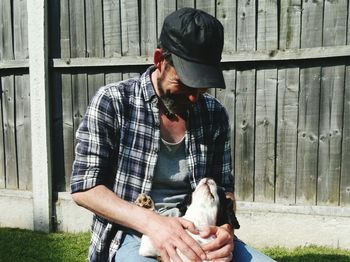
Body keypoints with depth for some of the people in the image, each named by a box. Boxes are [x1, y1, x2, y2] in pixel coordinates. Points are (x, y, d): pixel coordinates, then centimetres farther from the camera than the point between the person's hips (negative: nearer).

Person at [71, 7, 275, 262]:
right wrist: (150, 221, -23)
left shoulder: (214, 114, 4)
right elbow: (84, 188, -9)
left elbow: (223, 187, 10)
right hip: (132, 234, -4)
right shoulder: (112, 102, -7)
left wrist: (225, 228, -12)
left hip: (198, 235, 5)